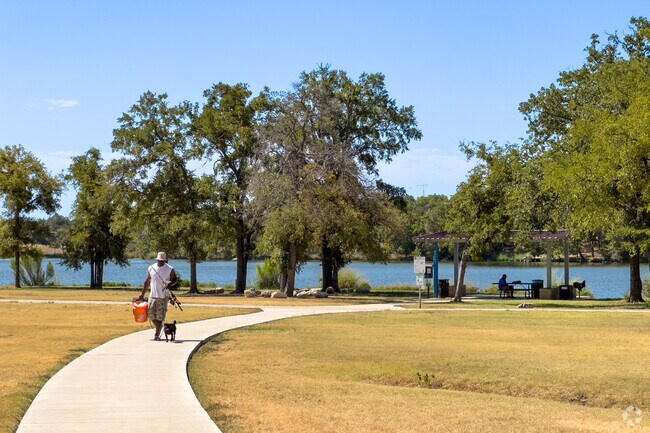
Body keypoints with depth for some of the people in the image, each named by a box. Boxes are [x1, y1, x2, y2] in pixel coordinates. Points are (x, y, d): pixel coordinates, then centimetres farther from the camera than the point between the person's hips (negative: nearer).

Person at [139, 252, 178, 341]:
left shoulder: (170, 269, -3)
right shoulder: (151, 268, 6)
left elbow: (175, 279, 5)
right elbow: (147, 282, 13)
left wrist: (170, 284, -18)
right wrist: (142, 294, 14)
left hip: (163, 297, -3)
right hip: (153, 296, 3)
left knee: (160, 316, -5)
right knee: (151, 314, 2)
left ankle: (157, 334, 4)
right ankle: (158, 329, 27)